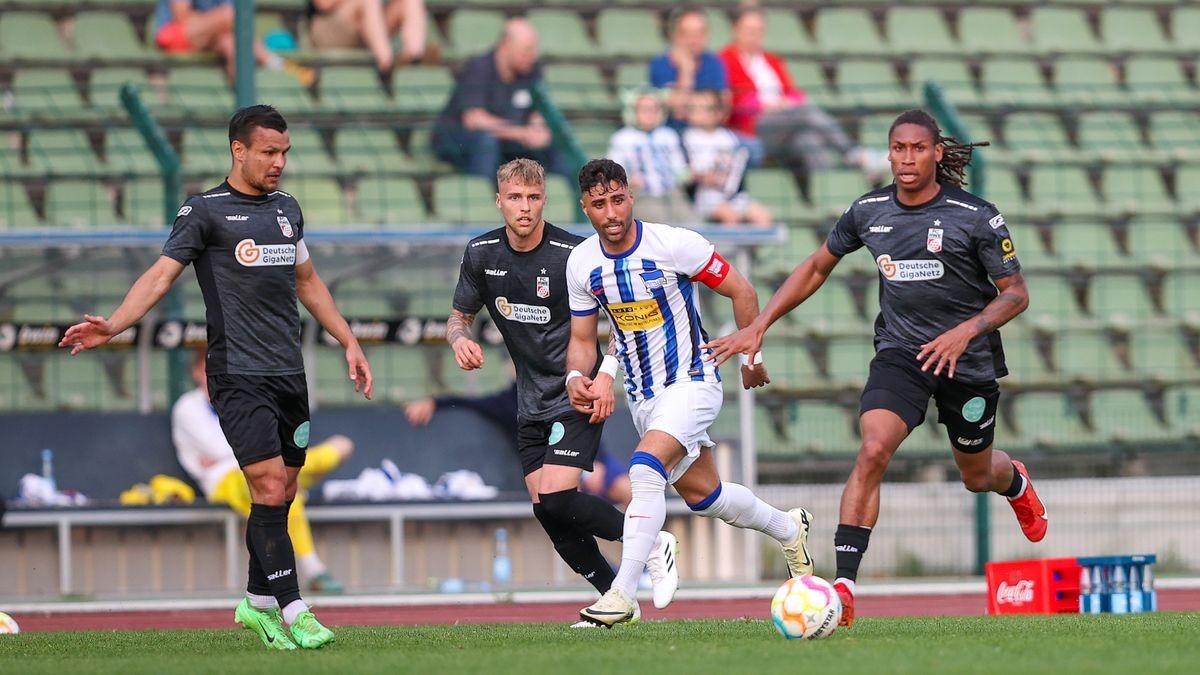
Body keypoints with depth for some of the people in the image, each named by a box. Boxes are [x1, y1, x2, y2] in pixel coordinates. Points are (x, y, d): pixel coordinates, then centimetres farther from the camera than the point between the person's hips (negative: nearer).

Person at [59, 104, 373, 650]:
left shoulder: (286, 209, 16)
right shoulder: (206, 211, -4)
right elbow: (161, 274, -11)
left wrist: (349, 343, 27)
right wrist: (112, 325, -25)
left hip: (289, 375, 6)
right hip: (239, 375, -6)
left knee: (284, 493, 8)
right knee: (269, 487, -14)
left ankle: (259, 603, 22)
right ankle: (292, 611, -15)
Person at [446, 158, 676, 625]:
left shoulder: (574, 254, -16)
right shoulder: (481, 254, -1)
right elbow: (459, 316, 11)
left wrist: (607, 374, -18)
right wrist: (460, 340, -13)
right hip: (532, 403, 6)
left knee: (557, 498, -18)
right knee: (545, 511, 0)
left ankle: (653, 543, 2)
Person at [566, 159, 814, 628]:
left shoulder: (674, 244, -19)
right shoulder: (581, 264, -4)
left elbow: (741, 291, -7)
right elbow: (582, 338, 7)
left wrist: (752, 356, 0)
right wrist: (577, 377, -14)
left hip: (692, 382, -6)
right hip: (640, 394, 6)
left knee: (646, 468, -28)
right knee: (701, 494, 16)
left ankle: (623, 593, -29)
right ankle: (788, 528, 44)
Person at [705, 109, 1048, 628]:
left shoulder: (975, 217, -12)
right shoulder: (870, 211, -2)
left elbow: (1016, 294, -7)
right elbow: (816, 268, 12)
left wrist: (965, 332, -24)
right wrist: (758, 326, 6)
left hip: (967, 361, -1)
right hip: (899, 353, 1)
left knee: (976, 477, 18)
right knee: (872, 451, -25)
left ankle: (1015, 481, 60)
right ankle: (843, 588, -28)